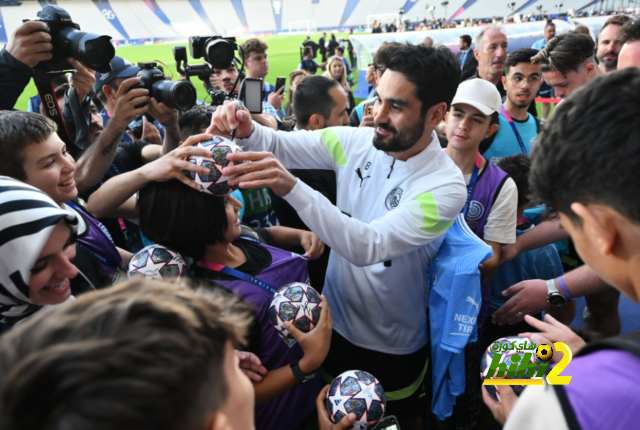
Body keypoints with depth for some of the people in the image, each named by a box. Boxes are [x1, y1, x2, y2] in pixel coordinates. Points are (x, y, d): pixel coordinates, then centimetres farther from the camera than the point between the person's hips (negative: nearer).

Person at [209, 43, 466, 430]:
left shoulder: (445, 186, -27)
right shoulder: (355, 142, -11)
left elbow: (368, 246, -38)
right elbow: (277, 146, -9)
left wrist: (292, 188, -49)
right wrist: (245, 130, -33)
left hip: (393, 346, -4)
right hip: (334, 322, 4)